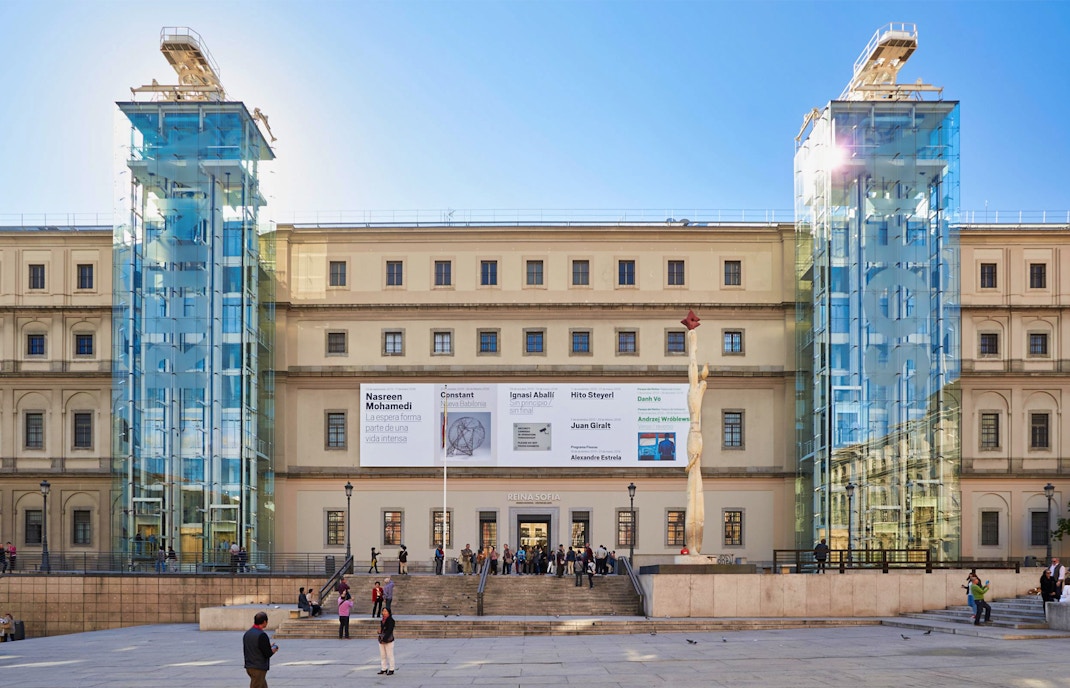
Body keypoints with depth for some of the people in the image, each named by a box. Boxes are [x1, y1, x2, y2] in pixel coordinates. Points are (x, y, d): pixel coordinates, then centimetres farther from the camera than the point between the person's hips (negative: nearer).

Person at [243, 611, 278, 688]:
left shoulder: (247, 633, 7)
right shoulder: (261, 635, -20)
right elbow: (268, 654, -19)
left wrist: (268, 647, 17)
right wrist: (274, 649, 3)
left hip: (249, 667, 9)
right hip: (258, 669, -9)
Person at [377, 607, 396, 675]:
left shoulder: (391, 621, -12)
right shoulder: (382, 621, 12)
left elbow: (389, 631, -19)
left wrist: (385, 639, -23)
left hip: (388, 641, -8)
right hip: (381, 640, 8)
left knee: (390, 656, -2)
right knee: (382, 655, 11)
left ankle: (391, 670, 3)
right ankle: (383, 669, 18)